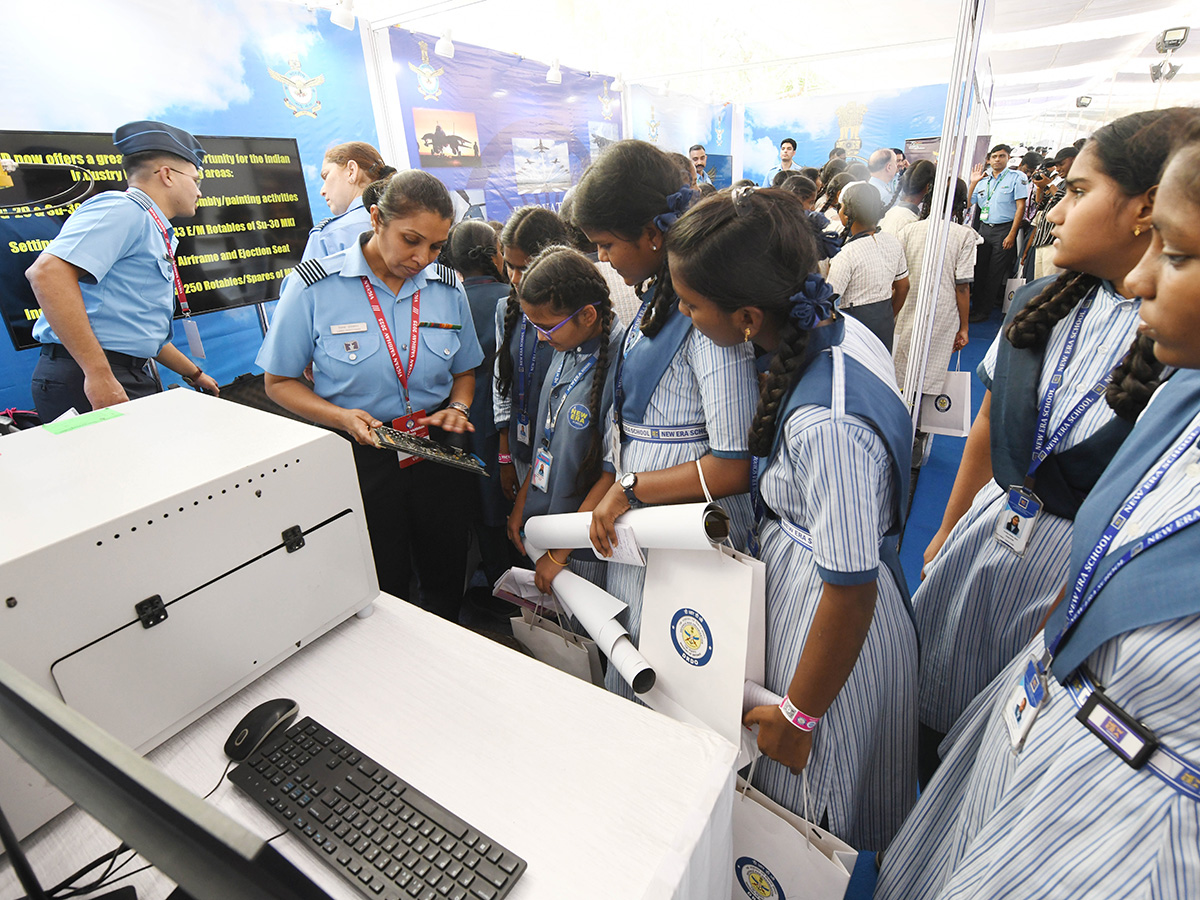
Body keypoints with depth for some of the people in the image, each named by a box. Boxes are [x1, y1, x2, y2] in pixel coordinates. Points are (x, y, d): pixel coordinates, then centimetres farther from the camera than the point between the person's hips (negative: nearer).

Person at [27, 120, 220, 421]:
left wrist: (193, 373, 38)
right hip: (87, 382, -9)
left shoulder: (157, 235, 24)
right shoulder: (122, 209, -6)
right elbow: (48, 272, -22)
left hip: (135, 379, 9)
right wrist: (99, 374, -25)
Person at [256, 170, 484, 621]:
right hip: (360, 455, -3)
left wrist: (459, 407, -8)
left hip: (436, 450, 4)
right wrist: (340, 417, -20)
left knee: (446, 583, 18)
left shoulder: (448, 289, 0)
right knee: (380, 593, 12)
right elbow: (279, 381, -3)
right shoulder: (314, 286, -11)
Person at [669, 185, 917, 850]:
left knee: (814, 803, 21)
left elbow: (850, 592, -28)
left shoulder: (827, 425, -38)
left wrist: (796, 714, -13)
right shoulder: (840, 327, -9)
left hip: (835, 630, -9)